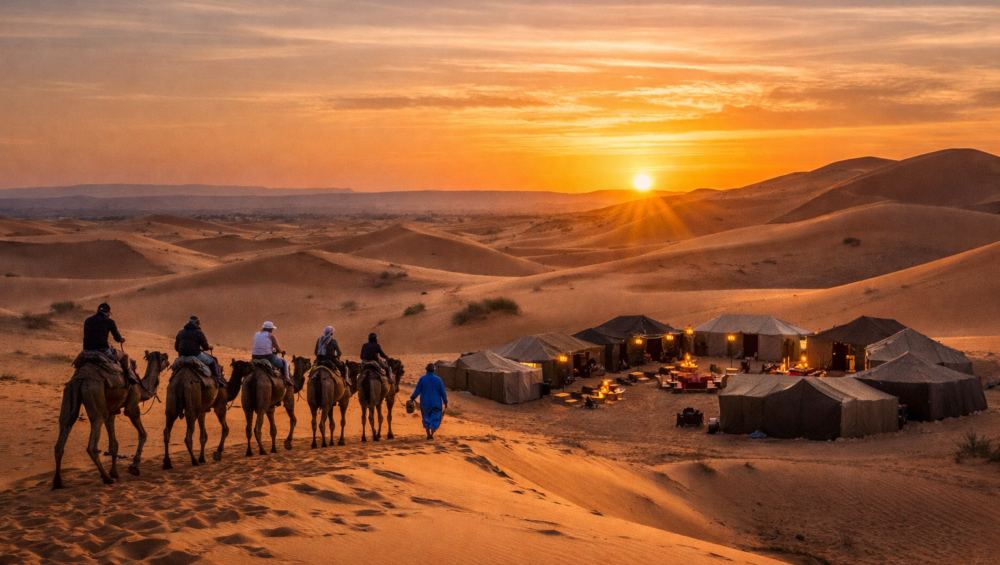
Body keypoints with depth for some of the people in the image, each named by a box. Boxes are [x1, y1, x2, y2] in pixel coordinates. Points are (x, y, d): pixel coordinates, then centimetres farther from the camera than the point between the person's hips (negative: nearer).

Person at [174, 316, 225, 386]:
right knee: (213, 361, 13)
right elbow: (206, 347, -3)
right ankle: (218, 380, 8)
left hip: (183, 357, 5)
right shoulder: (199, 333, -6)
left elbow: (176, 348, 13)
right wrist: (209, 347, 21)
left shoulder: (180, 333, 11)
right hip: (196, 355, -5)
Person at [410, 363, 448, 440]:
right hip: (436, 403, -1)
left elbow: (417, 391, -7)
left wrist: (412, 397, 10)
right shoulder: (438, 379, -7)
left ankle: (428, 434, 15)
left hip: (425, 403, 1)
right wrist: (445, 402, 6)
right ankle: (431, 434, -10)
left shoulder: (422, 379, -9)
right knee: (435, 419, 7)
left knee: (426, 418, 17)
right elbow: (443, 392, -4)